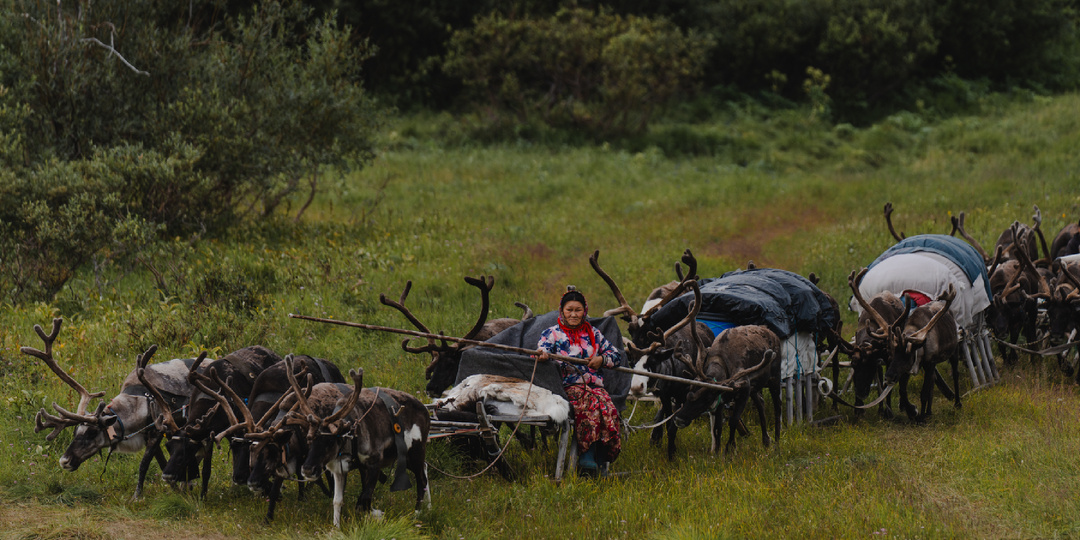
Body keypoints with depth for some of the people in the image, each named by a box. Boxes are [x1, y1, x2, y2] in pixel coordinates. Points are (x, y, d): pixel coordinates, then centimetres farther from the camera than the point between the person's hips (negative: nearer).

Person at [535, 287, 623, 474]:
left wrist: (602, 359, 4)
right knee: (591, 404, -36)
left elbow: (617, 356, 25)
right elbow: (542, 348, -5)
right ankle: (586, 455, -37)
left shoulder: (593, 334, 24)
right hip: (568, 386, -3)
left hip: (595, 384, 3)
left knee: (607, 408, -31)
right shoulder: (552, 333, 15)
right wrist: (542, 355, -29)